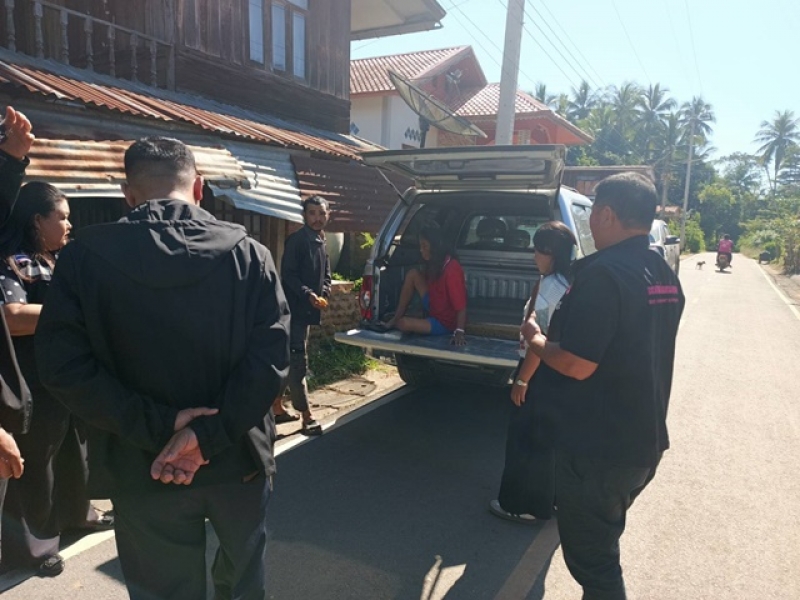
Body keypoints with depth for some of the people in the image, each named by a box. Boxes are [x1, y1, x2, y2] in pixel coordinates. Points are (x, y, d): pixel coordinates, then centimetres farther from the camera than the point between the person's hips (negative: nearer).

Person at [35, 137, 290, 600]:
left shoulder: (85, 255, -7)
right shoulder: (248, 252, -7)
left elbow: (63, 363, -13)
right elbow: (271, 353, -16)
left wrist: (159, 427, -14)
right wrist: (209, 435, -17)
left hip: (145, 472, 0)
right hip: (238, 459, 1)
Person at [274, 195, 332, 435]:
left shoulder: (321, 243, 15)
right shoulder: (295, 240, -10)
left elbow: (326, 275, 15)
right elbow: (288, 274, -17)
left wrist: (323, 294, -4)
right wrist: (308, 295, -25)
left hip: (307, 310, 9)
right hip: (294, 309, -9)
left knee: (286, 359, 15)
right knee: (298, 361, -6)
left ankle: (276, 408, 25)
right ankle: (307, 417, -3)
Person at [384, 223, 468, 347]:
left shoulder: (452, 269, -29)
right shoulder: (435, 264, -1)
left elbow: (461, 306, -30)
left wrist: (459, 332, -39)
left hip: (445, 324, -9)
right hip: (433, 307, 9)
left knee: (403, 324, -25)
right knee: (413, 274, -2)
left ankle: (396, 322, 15)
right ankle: (396, 317, 3)